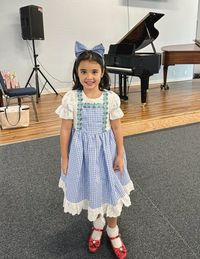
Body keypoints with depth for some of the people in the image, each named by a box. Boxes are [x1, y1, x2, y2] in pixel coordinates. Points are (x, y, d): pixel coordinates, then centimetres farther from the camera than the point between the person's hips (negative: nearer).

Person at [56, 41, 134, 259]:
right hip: (82, 151, 0)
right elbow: (65, 130, -6)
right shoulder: (70, 98, -12)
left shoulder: (111, 98, -10)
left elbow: (116, 128, -3)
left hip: (105, 150, 0)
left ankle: (112, 229, 41)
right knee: (89, 188, 17)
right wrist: (64, 157, -2)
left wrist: (120, 155, -2)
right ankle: (98, 224, 46)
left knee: (109, 188, 14)